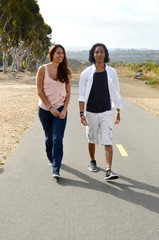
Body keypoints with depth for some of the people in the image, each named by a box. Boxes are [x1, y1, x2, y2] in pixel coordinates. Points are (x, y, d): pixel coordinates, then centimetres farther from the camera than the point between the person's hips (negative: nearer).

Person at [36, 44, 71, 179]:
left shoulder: (66, 72, 1)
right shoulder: (43, 69, -4)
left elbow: (68, 92, 5)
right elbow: (40, 91, -5)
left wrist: (64, 109, -6)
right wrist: (51, 108, -9)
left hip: (60, 109, 0)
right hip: (45, 109, 0)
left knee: (58, 139, -10)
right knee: (49, 137, 14)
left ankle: (56, 169, -10)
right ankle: (51, 159, 40)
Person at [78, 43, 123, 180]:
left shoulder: (111, 72, 1)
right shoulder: (86, 73, -3)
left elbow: (116, 94, 8)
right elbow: (82, 95, -4)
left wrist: (118, 112, 10)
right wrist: (81, 113, -13)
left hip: (106, 112, 0)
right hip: (90, 112, 0)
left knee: (108, 142, -8)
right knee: (92, 140, 14)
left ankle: (109, 171, -11)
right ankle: (93, 161, 37)